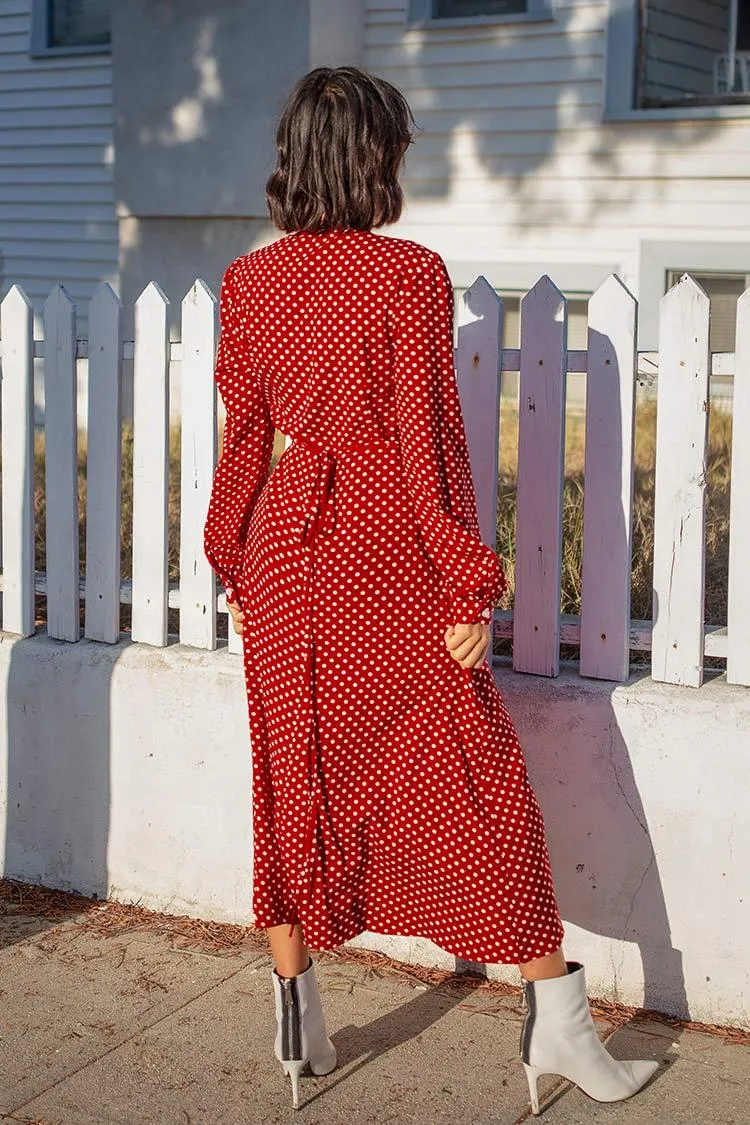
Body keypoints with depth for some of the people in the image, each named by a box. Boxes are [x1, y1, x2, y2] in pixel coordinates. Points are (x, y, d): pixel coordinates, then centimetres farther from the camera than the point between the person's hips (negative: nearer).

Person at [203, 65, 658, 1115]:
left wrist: (234, 563, 17)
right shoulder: (409, 273, -13)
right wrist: (467, 588, -9)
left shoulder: (247, 281, 2)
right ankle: (557, 1018, 13)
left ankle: (299, 1022, 22)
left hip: (288, 546, 5)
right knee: (474, 777, 5)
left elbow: (244, 437, 7)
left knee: (296, 776, 14)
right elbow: (428, 442, -14)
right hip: (390, 553, -5)